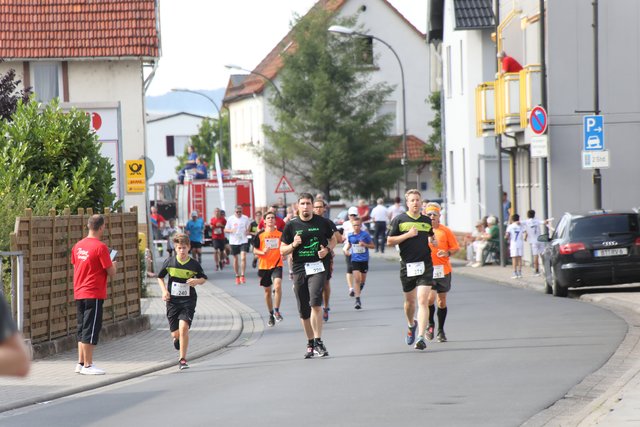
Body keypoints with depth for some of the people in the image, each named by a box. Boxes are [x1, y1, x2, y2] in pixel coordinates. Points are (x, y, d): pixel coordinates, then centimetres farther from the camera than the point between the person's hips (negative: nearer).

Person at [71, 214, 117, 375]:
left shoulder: (78, 246, 7)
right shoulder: (100, 247, -14)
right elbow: (111, 272, -12)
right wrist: (113, 264, 9)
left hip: (79, 294, 7)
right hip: (94, 294, -7)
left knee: (82, 329, 15)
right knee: (91, 330, -4)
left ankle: (81, 363, 18)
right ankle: (87, 365, -3)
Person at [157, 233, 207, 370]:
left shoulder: (194, 264, -3)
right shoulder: (170, 262, -1)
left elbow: (203, 278, 12)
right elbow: (160, 277, 13)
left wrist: (197, 281, -11)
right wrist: (164, 291, -2)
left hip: (188, 301, -2)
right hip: (172, 301, 2)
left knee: (183, 328, -20)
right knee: (175, 333, 3)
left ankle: (182, 359, -11)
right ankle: (177, 339, 44)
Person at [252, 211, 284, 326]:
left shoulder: (280, 233, 2)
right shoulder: (260, 235, 0)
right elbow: (255, 250, 3)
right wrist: (263, 252, -17)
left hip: (277, 265, -1)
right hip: (264, 265, 1)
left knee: (277, 285, -24)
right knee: (267, 290, 10)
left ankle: (276, 310, -13)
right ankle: (271, 314, 25)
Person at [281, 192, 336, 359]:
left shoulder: (321, 222, 4)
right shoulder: (291, 225, 4)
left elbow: (332, 239, 19)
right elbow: (282, 251, 7)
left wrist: (327, 249, -1)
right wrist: (293, 245, -13)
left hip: (317, 268, -2)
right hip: (299, 269, 2)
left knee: (315, 304, -20)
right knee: (304, 310, 7)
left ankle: (318, 342, -18)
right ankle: (310, 344, 20)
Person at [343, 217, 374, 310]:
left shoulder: (365, 235, -7)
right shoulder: (350, 236, 0)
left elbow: (373, 246, -1)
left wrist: (365, 244, -18)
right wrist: (346, 249, -3)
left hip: (364, 260, 0)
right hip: (355, 260, 0)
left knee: (362, 280, 13)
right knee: (356, 279, -13)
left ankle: (359, 291, 45)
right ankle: (357, 300, -16)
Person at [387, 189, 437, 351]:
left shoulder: (427, 221, 11)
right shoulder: (399, 220, 1)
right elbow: (390, 241, -2)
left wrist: (434, 241, 3)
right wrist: (408, 235, -13)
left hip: (425, 265, 0)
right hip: (407, 265, 0)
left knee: (422, 301, -12)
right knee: (410, 301, 14)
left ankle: (421, 337, -17)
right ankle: (411, 325, 44)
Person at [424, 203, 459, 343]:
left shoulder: (445, 231, 2)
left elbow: (456, 247, 5)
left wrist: (447, 253, -15)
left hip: (443, 270, 1)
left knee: (442, 300, 8)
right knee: (430, 297, -17)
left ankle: (440, 330, 20)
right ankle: (430, 324, 7)